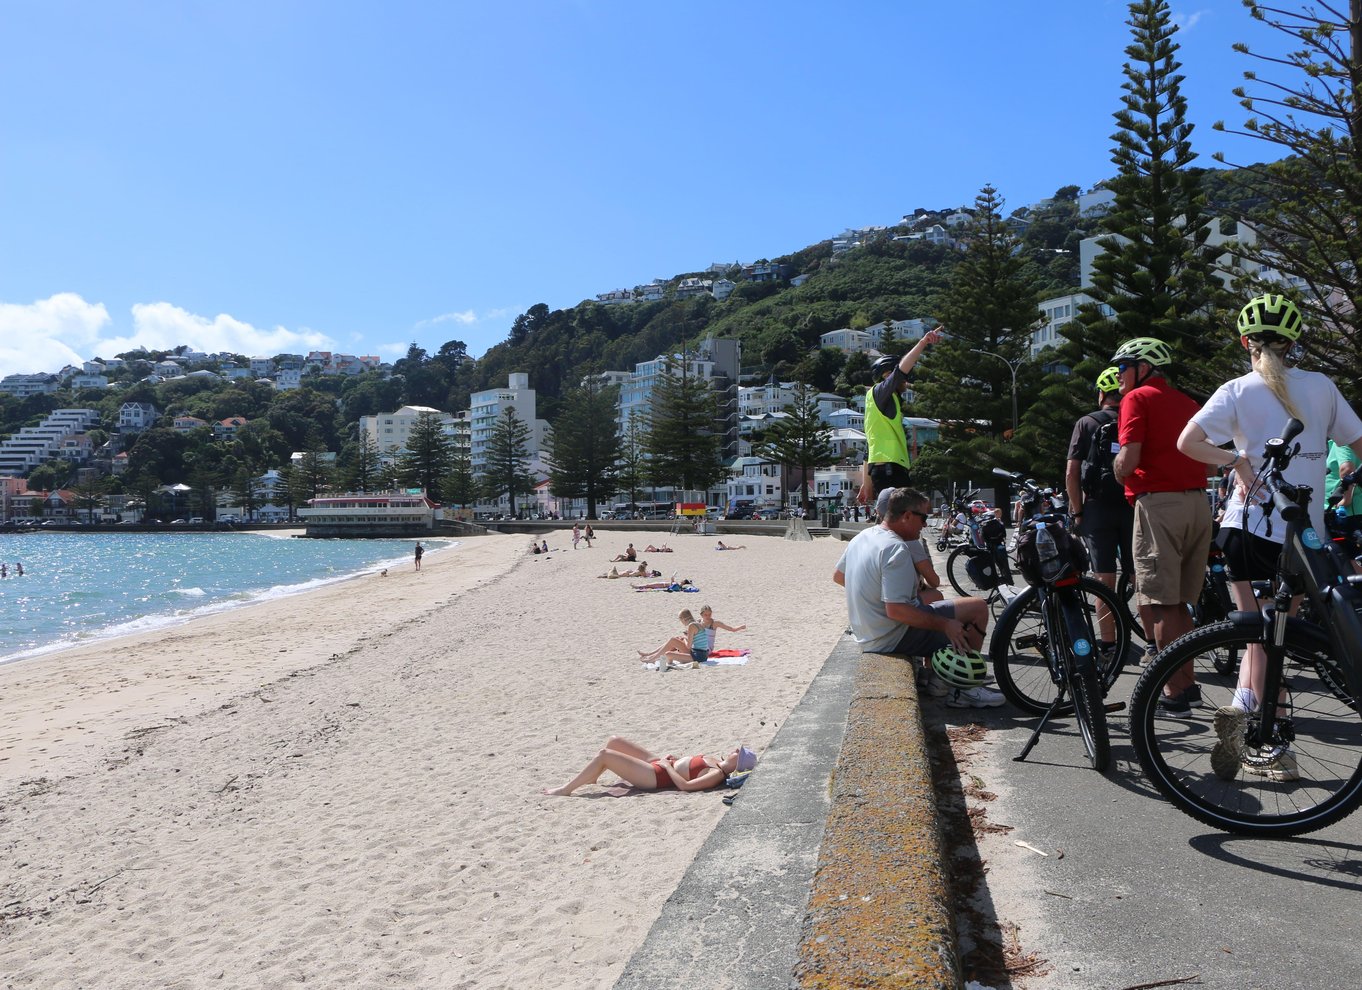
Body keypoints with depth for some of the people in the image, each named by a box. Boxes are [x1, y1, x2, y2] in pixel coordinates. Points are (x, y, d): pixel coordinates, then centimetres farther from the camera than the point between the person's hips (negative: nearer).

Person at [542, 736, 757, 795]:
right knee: (614, 741, 10)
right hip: (660, 763, 10)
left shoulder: (717, 775, -20)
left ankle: (565, 789, 1)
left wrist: (667, 765, -18)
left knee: (604, 755, -13)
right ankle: (590, 778, 24)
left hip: (656, 776, -10)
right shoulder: (716, 760, 7)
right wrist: (674, 758, 5)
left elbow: (684, 785, -28)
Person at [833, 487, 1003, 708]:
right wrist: (945, 625, -24)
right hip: (894, 637, -10)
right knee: (978, 608, -8)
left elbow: (838, 576, 19)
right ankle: (963, 690, -1)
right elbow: (896, 610, -29)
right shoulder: (896, 548, -23)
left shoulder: (862, 536, 5)